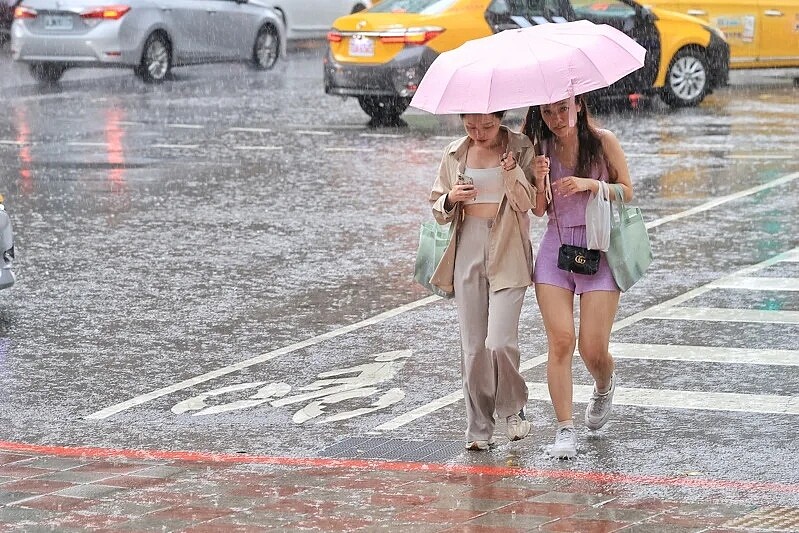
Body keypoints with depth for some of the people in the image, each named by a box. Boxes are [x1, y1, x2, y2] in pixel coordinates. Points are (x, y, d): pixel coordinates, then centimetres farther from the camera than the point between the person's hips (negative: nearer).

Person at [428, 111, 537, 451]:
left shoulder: (520, 149, -1)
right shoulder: (455, 154, 9)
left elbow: (528, 203, -9)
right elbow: (438, 211, 17)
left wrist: (512, 172, -24)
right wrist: (450, 200, -5)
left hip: (507, 255, -4)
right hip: (468, 249, 4)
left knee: (499, 342, -15)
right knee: (472, 348, 3)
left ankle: (513, 409, 11)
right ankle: (479, 429, 12)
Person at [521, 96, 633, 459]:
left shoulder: (603, 142, -2)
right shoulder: (541, 149, 5)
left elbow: (626, 191, 2)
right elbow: (538, 210, 7)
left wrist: (589, 184, -13)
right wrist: (539, 181, -13)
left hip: (598, 246, -2)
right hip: (555, 247, 2)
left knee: (593, 349, -5)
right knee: (560, 340, -10)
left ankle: (604, 388, 31)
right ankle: (565, 430, -6)